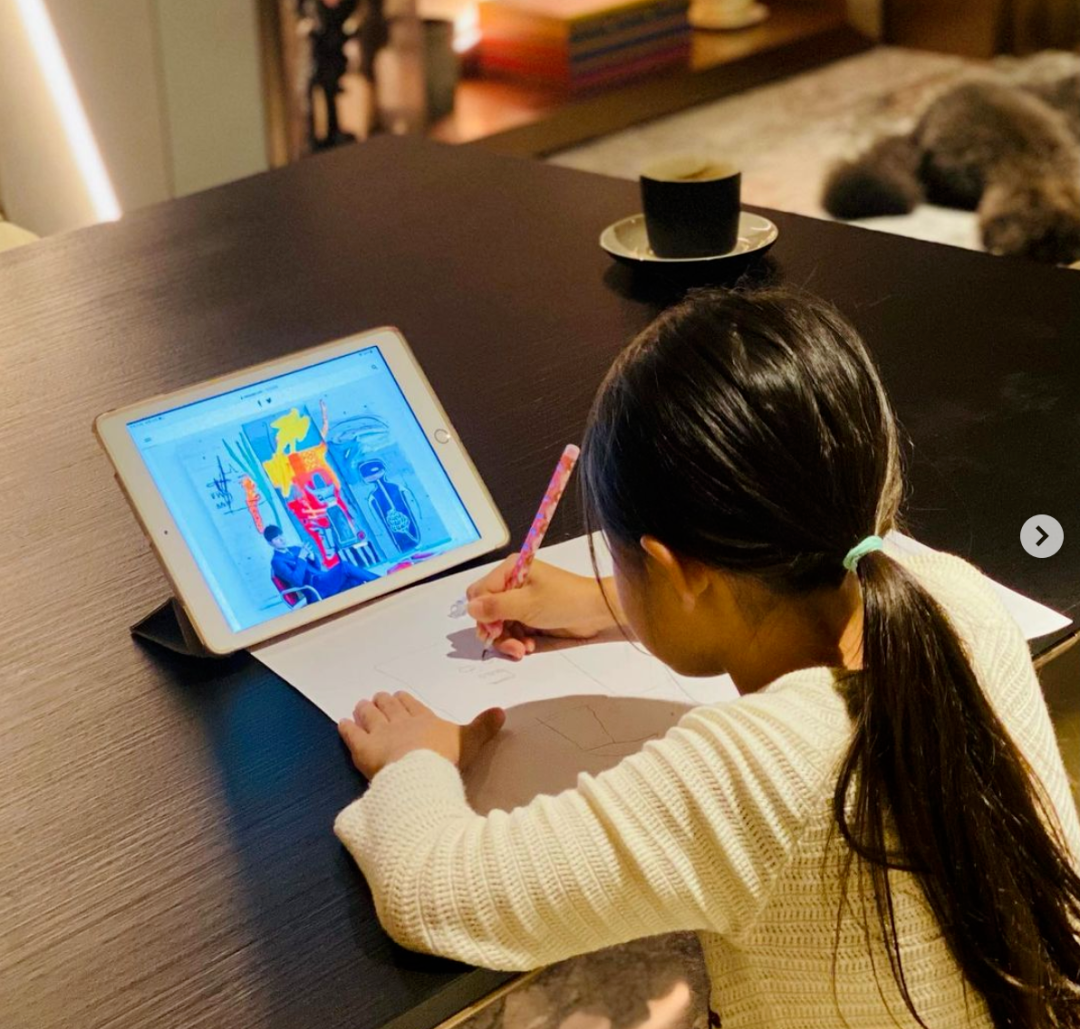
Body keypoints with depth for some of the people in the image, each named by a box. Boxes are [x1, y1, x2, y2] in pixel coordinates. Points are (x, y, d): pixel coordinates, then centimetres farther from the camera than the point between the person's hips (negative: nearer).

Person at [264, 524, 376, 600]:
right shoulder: (277, 561, -2)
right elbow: (297, 581, -17)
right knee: (343, 566, -23)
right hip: (317, 589, -8)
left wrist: (312, 557, 2)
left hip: (325, 582, 8)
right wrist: (301, 558, -13)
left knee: (357, 581, -16)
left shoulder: (295, 549, 21)